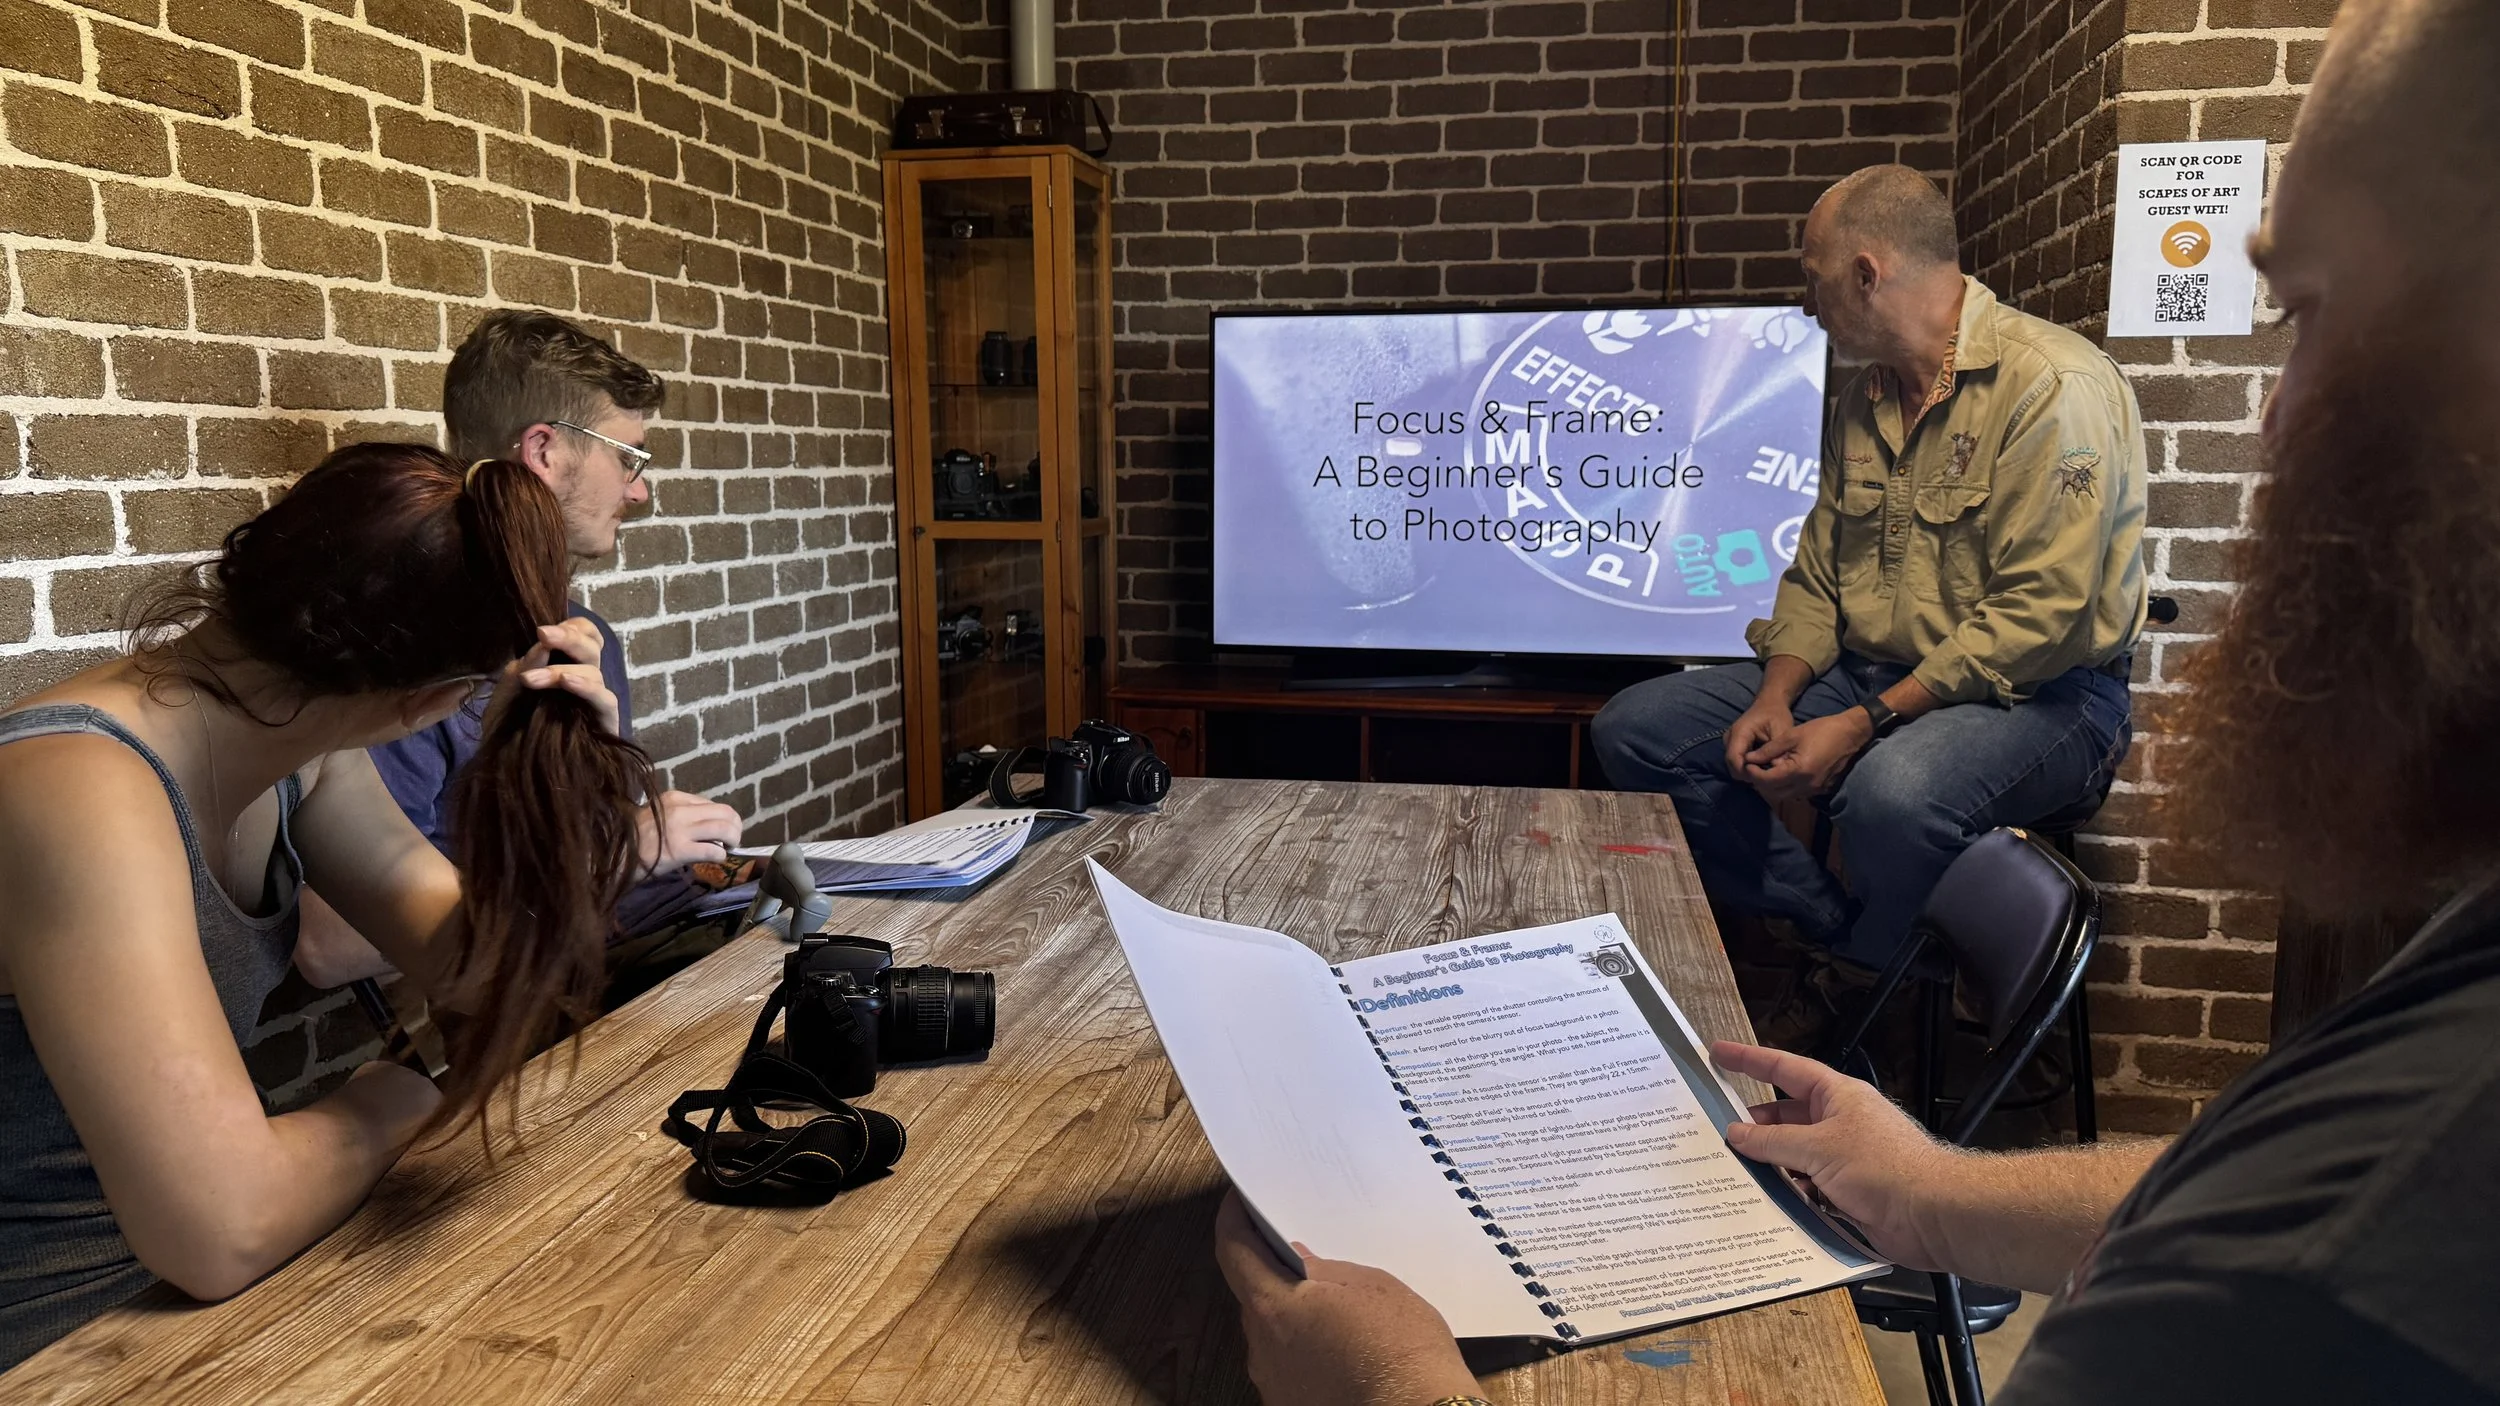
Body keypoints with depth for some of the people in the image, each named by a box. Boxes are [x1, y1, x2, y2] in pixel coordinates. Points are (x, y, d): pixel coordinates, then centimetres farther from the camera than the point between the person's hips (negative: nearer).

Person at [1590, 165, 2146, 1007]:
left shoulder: (2051, 385, -15)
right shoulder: (1862, 400, 13)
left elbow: (2039, 615, -22)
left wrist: (1863, 725, -24)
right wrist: (1775, 701, -4)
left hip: (2040, 694, -8)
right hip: (1868, 677, 8)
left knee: (1892, 791, -42)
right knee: (1631, 729, -6)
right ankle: (1833, 930, -4)